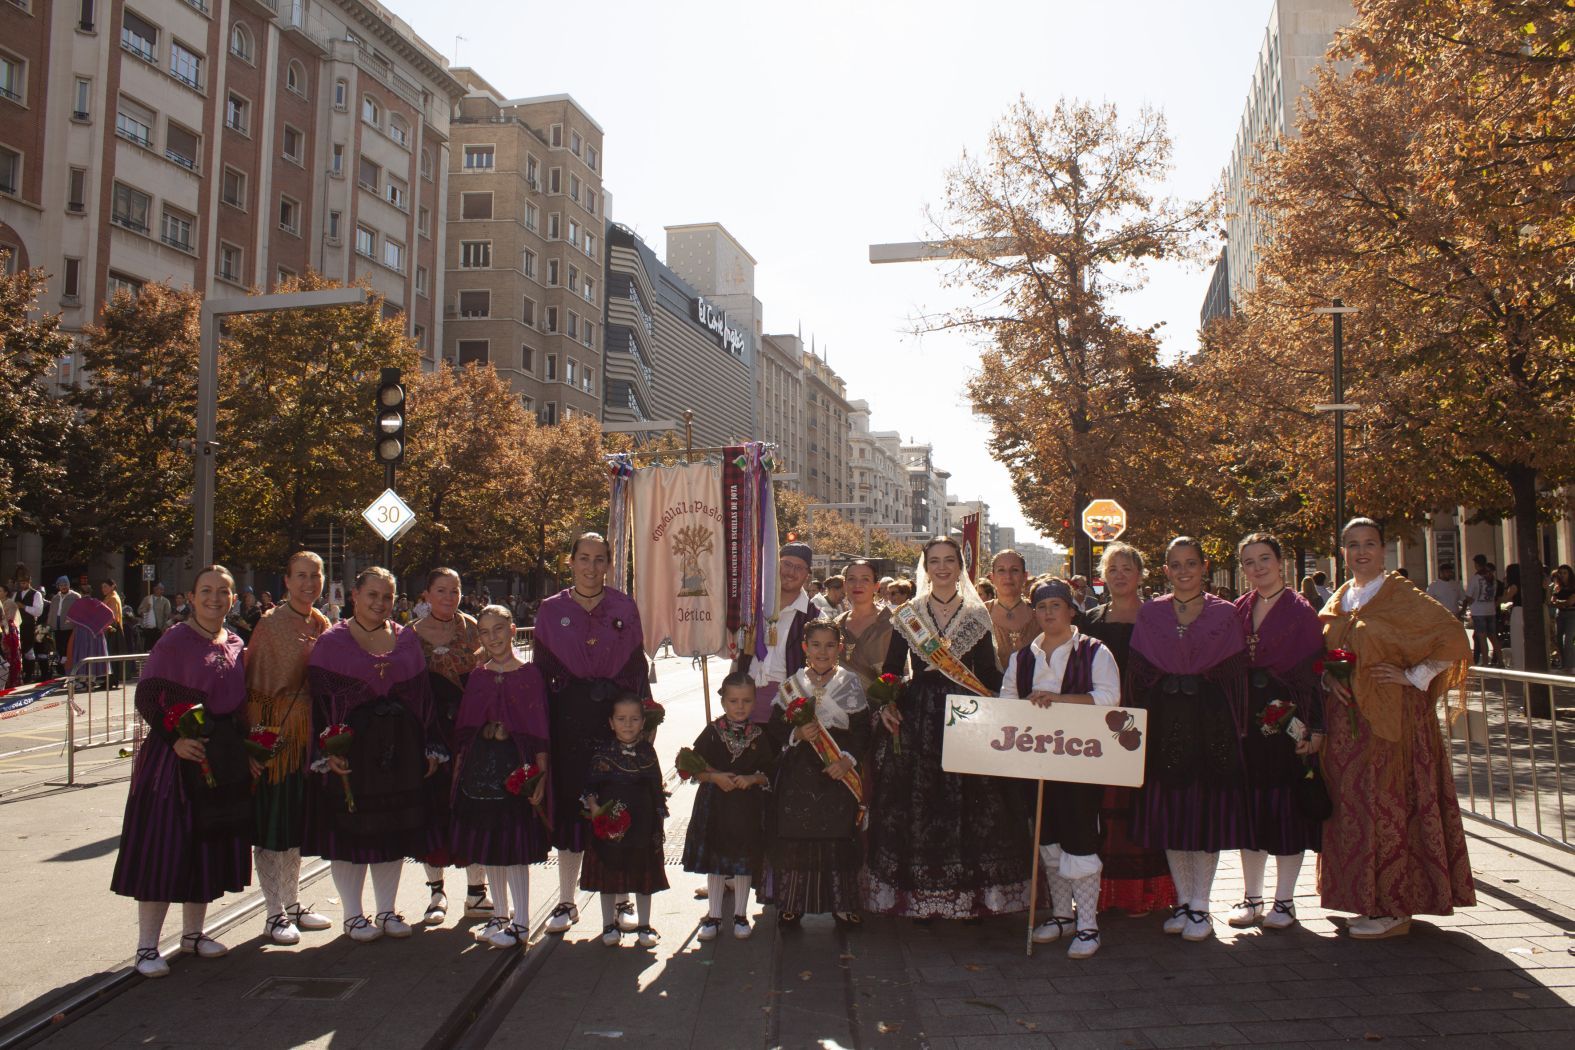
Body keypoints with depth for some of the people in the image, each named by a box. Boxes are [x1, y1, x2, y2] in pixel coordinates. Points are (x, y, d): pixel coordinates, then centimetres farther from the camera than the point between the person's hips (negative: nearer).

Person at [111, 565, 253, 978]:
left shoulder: (235, 646, 10)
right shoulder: (175, 642, -8)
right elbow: (146, 698, -11)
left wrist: (246, 751, 9)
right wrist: (175, 739, -20)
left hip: (226, 757, 6)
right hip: (179, 753, -6)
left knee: (212, 844, 12)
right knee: (165, 845, -3)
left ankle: (192, 933, 26)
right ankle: (147, 947, 7)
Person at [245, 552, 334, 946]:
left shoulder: (322, 625, 10)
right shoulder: (270, 623, -9)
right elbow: (255, 680, -13)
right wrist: (258, 733, -21)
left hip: (310, 727, 6)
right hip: (275, 725, -6)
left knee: (297, 819, 15)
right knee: (271, 820, 1)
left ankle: (293, 904, 26)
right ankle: (274, 914, 9)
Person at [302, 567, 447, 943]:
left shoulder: (406, 639, 10)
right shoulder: (331, 642, -1)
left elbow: (423, 695, 10)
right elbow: (319, 699, -6)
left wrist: (430, 748, 6)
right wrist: (327, 750, -16)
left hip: (400, 749, 4)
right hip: (351, 747, -3)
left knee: (396, 828, 8)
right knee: (350, 829, 2)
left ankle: (386, 910, 22)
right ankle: (353, 914, 17)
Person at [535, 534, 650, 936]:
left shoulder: (624, 607, 5)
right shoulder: (551, 610, 5)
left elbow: (638, 666, 6)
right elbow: (540, 671, 6)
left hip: (617, 714, 0)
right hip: (569, 717, 0)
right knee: (569, 803, 5)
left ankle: (622, 899, 16)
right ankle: (566, 902, 17)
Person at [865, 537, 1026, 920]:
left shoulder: (977, 615, 7)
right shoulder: (907, 615, 7)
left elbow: (988, 673, 3)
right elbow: (892, 669, 6)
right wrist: (886, 705, -10)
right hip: (917, 719, 0)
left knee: (968, 802, -2)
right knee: (917, 804, 0)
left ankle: (970, 896, 9)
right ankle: (919, 899, 9)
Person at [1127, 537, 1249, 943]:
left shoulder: (1224, 614, 3)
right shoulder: (1150, 614, 6)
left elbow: (1236, 674, 1)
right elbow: (1137, 673, 4)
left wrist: (1237, 727, -6)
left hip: (1211, 723, -1)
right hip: (1165, 722, 2)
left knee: (1208, 811, 1)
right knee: (1169, 810, 6)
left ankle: (1200, 906, 12)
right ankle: (1183, 900, 20)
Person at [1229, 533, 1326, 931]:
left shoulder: (1300, 610, -3)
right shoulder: (1238, 610, 9)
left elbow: (1313, 672, -8)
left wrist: (1315, 727, -13)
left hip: (1288, 717, -4)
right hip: (1247, 718, 4)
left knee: (1288, 805, 2)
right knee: (1250, 805, 8)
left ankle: (1284, 901, 14)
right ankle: (1251, 898, 18)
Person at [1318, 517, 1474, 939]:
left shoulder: (1400, 595, -6)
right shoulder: (1338, 601, 12)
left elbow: (1453, 637, -12)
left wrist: (1414, 678, -13)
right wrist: (1328, 679, -2)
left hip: (1390, 717, -6)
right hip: (1346, 720, 6)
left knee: (1386, 804, -5)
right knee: (1352, 804, 7)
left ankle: (1393, 908, 4)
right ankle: (1368, 898, 19)